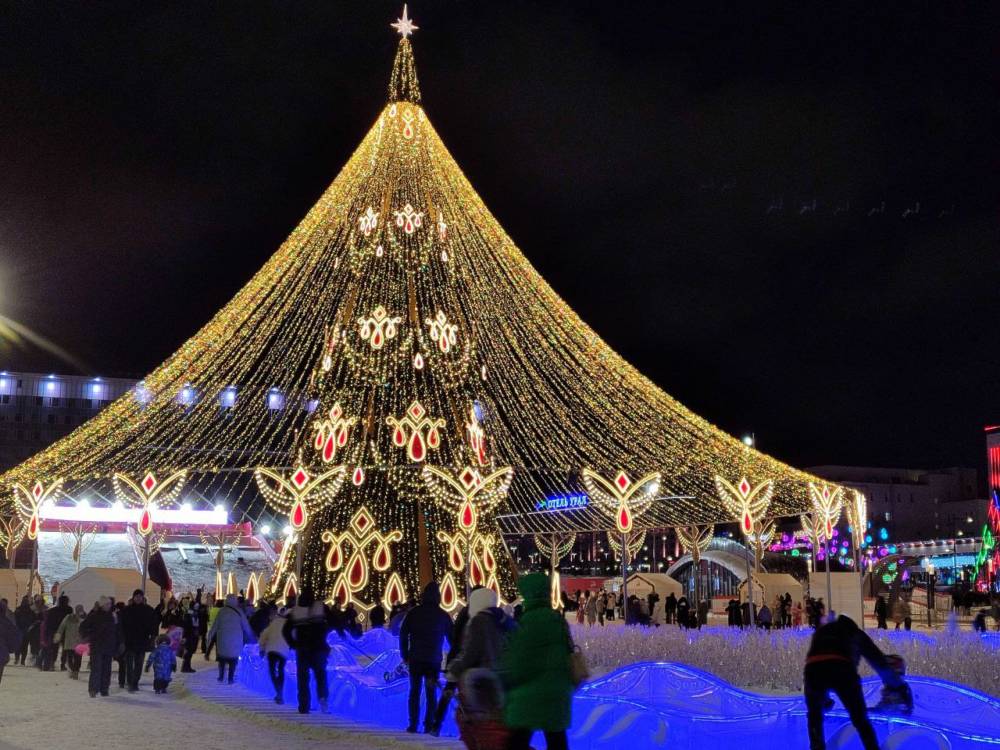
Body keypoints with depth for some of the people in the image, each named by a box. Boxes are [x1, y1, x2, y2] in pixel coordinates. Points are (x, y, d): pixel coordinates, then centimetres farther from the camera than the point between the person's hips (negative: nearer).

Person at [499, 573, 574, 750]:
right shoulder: (556, 619, 10)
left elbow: (520, 663, -13)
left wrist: (500, 682, -1)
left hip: (531, 695, -8)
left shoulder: (532, 620, -14)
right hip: (555, 693, 8)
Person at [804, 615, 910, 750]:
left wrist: (825, 698, 58)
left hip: (814, 667, 2)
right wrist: (900, 687, 55)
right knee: (861, 720, 15)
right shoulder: (856, 632, 37)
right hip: (842, 669, -1)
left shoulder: (820, 631, 42)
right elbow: (879, 661, 41)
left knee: (815, 716, 27)